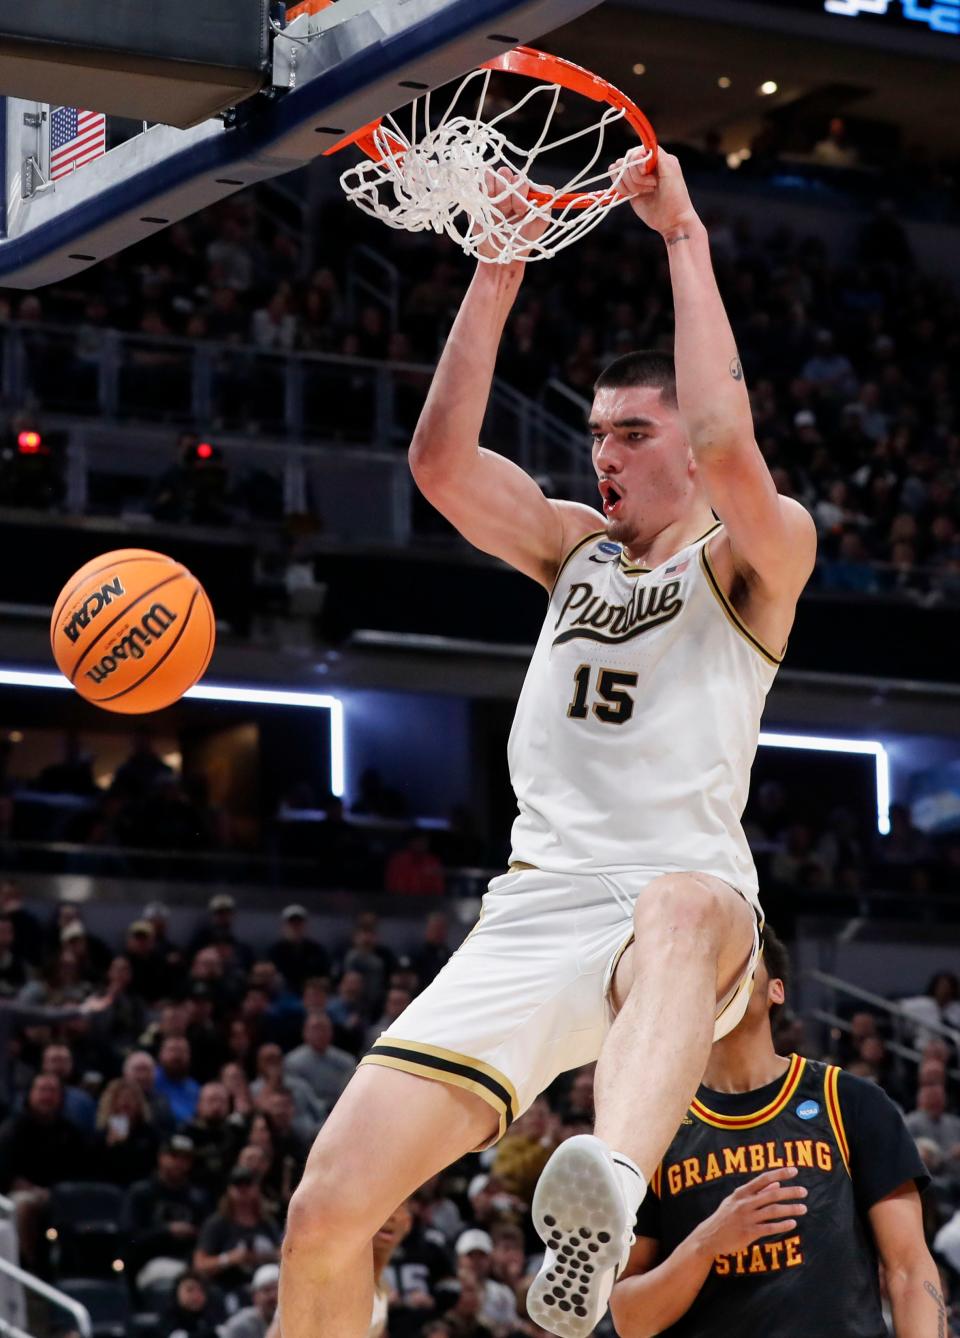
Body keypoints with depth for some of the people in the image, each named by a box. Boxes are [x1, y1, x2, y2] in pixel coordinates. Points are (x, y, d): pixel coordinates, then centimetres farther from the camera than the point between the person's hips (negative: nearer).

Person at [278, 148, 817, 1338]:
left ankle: (612, 1197, -72)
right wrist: (498, 273, -2)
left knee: (678, 908, -46)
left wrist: (685, 237, -11)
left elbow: (724, 443, -16)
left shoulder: (756, 556, 6)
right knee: (327, 1210, -8)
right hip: (535, 912, 5)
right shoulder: (574, 546, 22)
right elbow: (442, 460, 5)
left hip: (686, 895, -5)